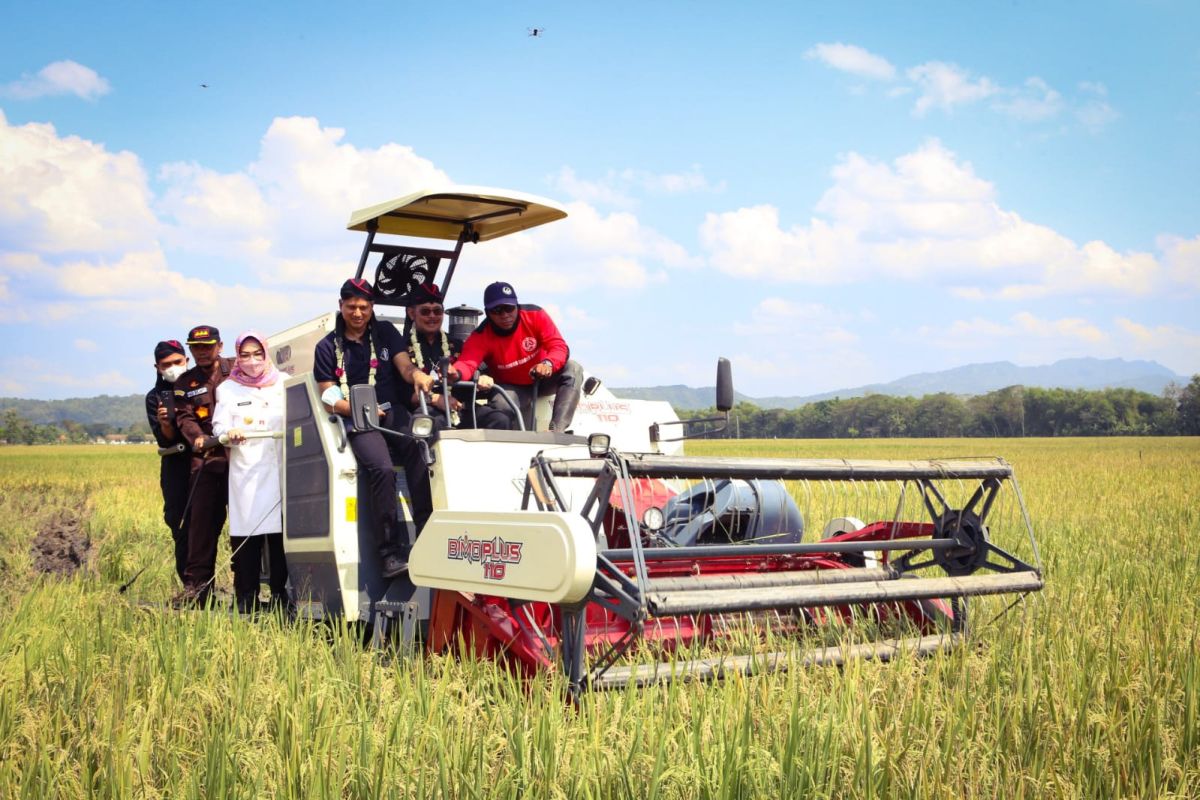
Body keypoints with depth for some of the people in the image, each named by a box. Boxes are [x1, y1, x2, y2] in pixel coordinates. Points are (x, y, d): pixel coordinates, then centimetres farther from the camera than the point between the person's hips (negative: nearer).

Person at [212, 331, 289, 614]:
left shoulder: (284, 384, 14)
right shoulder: (227, 388, 15)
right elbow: (219, 426, 6)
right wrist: (230, 433, -16)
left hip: (279, 466, 0)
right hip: (244, 470, 0)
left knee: (280, 532, -6)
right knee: (244, 534, -6)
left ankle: (281, 594, 1)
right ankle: (246, 598, -1)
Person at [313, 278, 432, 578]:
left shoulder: (385, 332, 16)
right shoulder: (327, 348, 11)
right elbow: (329, 399, 5)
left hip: (394, 412, 2)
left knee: (420, 452, -32)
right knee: (382, 469, -31)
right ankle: (389, 552, -27)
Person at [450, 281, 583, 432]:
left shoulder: (535, 315, -19)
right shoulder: (480, 337, -21)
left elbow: (559, 346, -24)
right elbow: (468, 361, -38)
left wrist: (548, 363, -49)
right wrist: (456, 372, -64)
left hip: (542, 379, 2)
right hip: (512, 388, -1)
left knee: (573, 369, -28)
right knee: (501, 403, -36)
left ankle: (557, 430, -36)